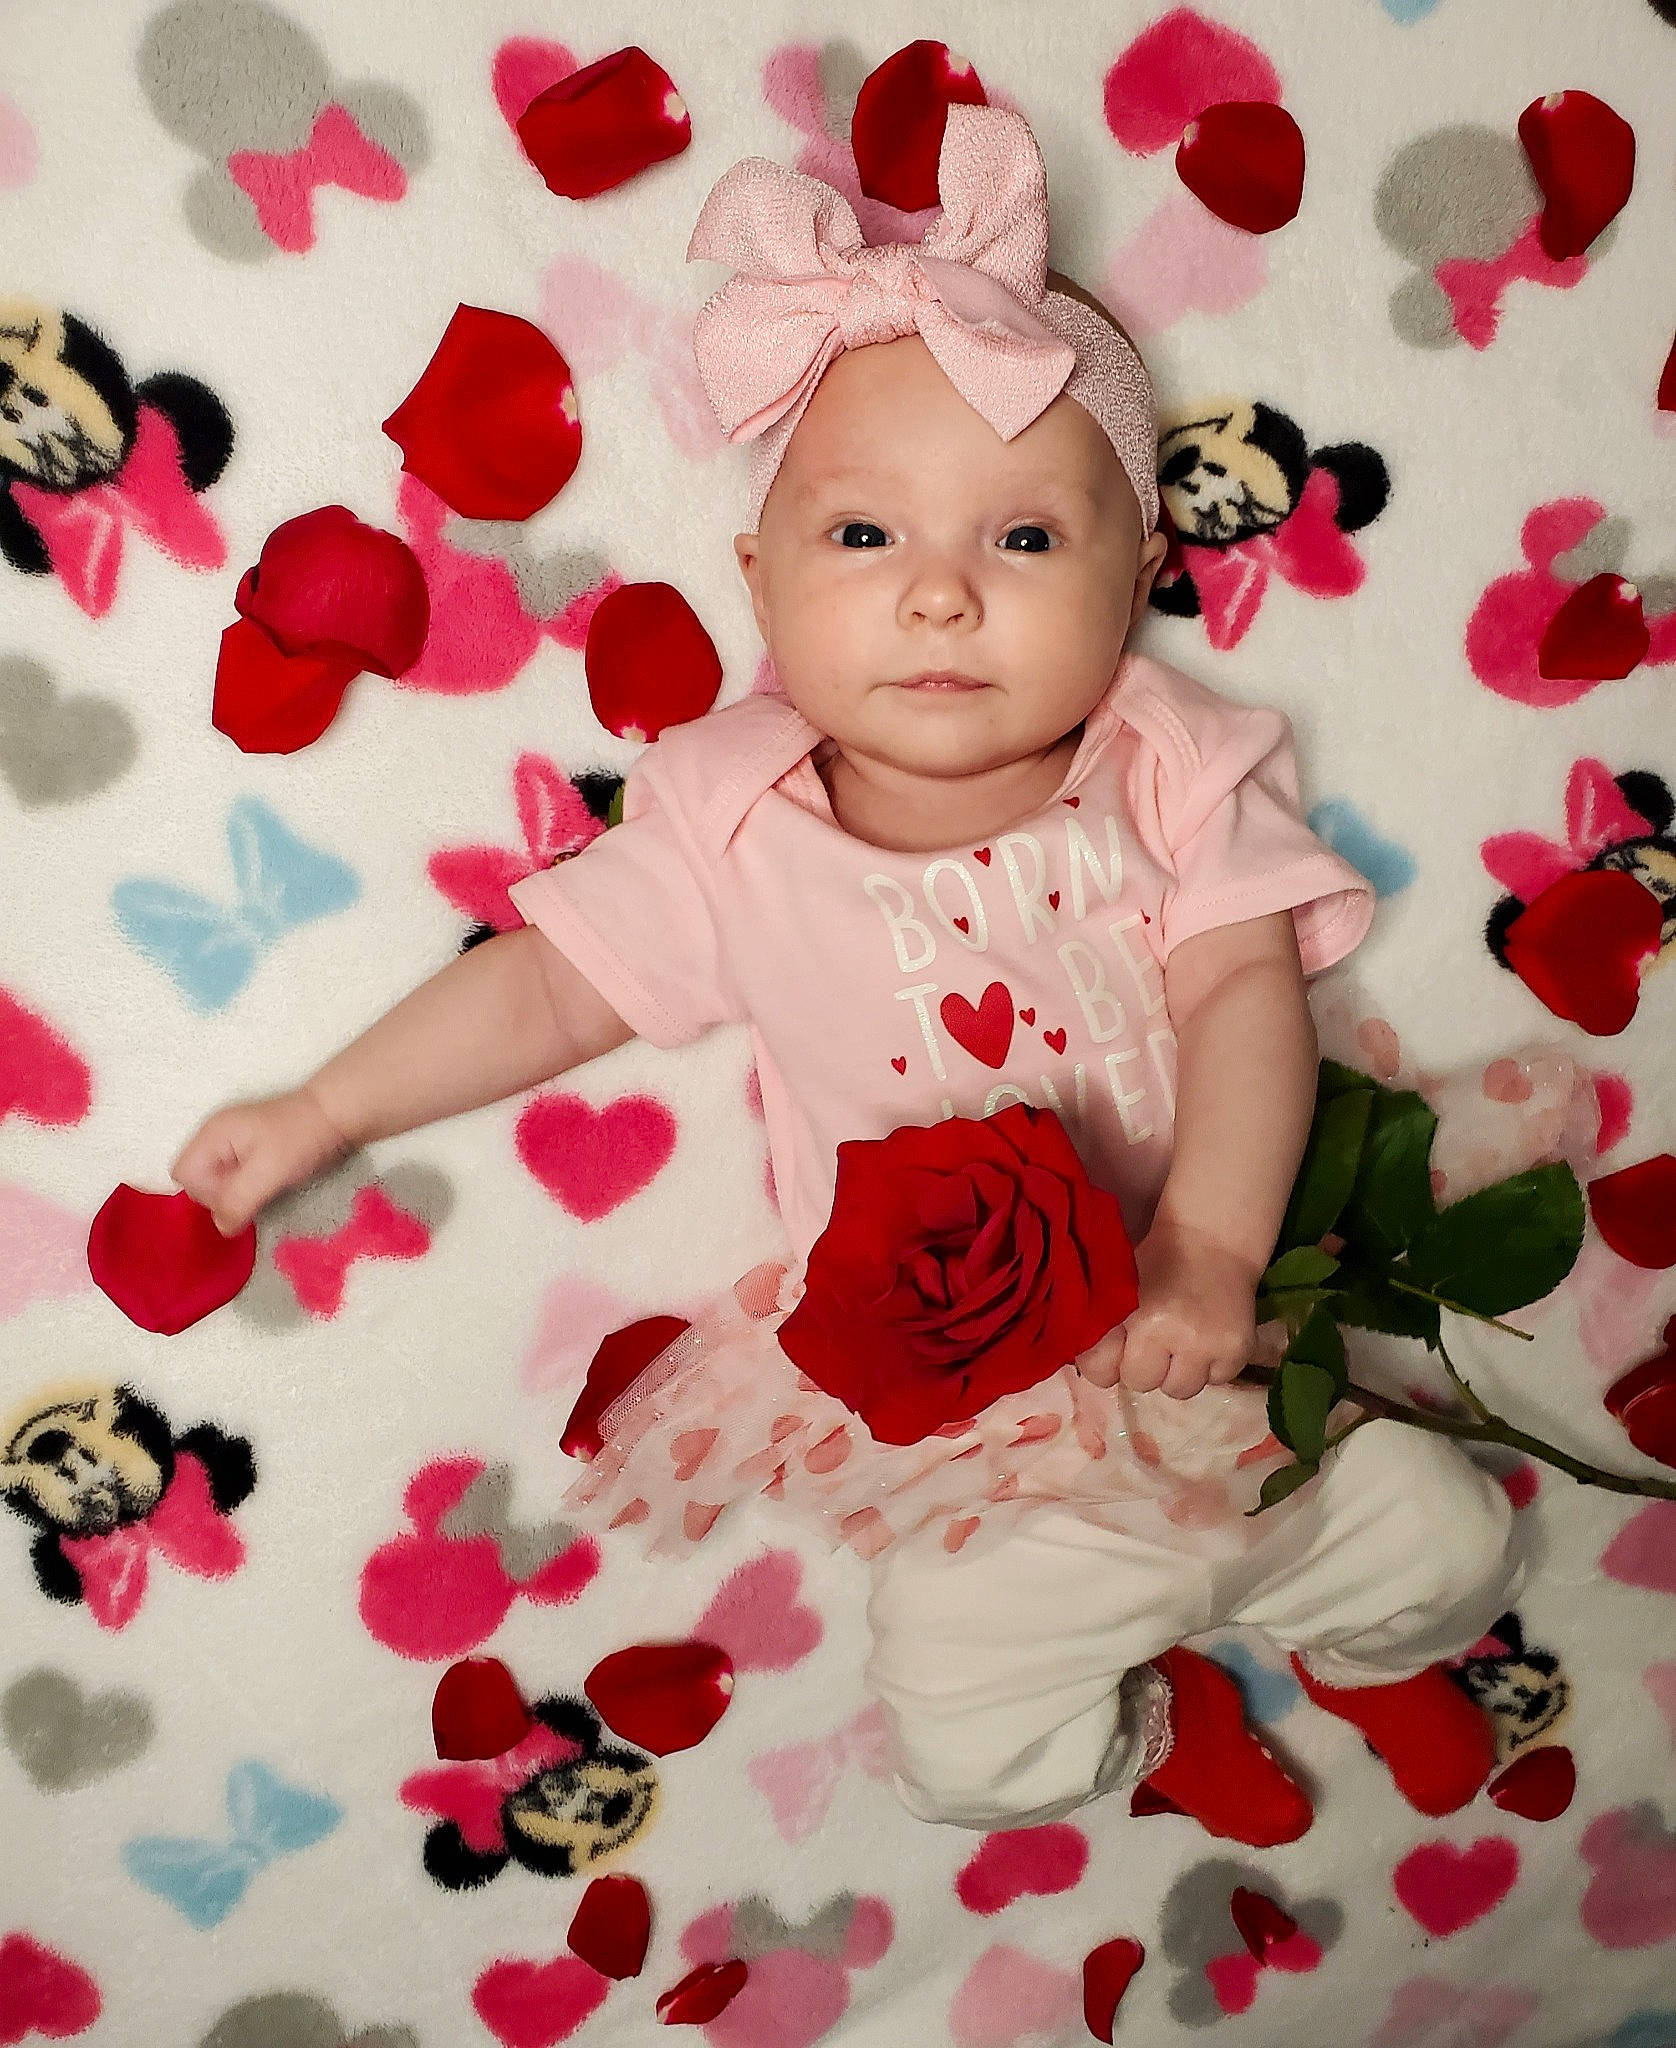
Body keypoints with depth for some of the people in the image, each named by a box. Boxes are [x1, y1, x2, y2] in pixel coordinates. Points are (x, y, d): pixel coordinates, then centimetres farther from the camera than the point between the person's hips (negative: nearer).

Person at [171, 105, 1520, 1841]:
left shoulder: (1170, 769, -7)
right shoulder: (733, 824, -8)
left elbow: (1245, 994, -13)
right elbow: (550, 981, -2)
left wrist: (1209, 1252, -26)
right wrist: (319, 1114, -4)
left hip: (1186, 1334, 1)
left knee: (1437, 1540, -1)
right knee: (971, 1744, -7)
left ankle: (1363, 1644, 36)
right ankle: (1160, 1721, 28)